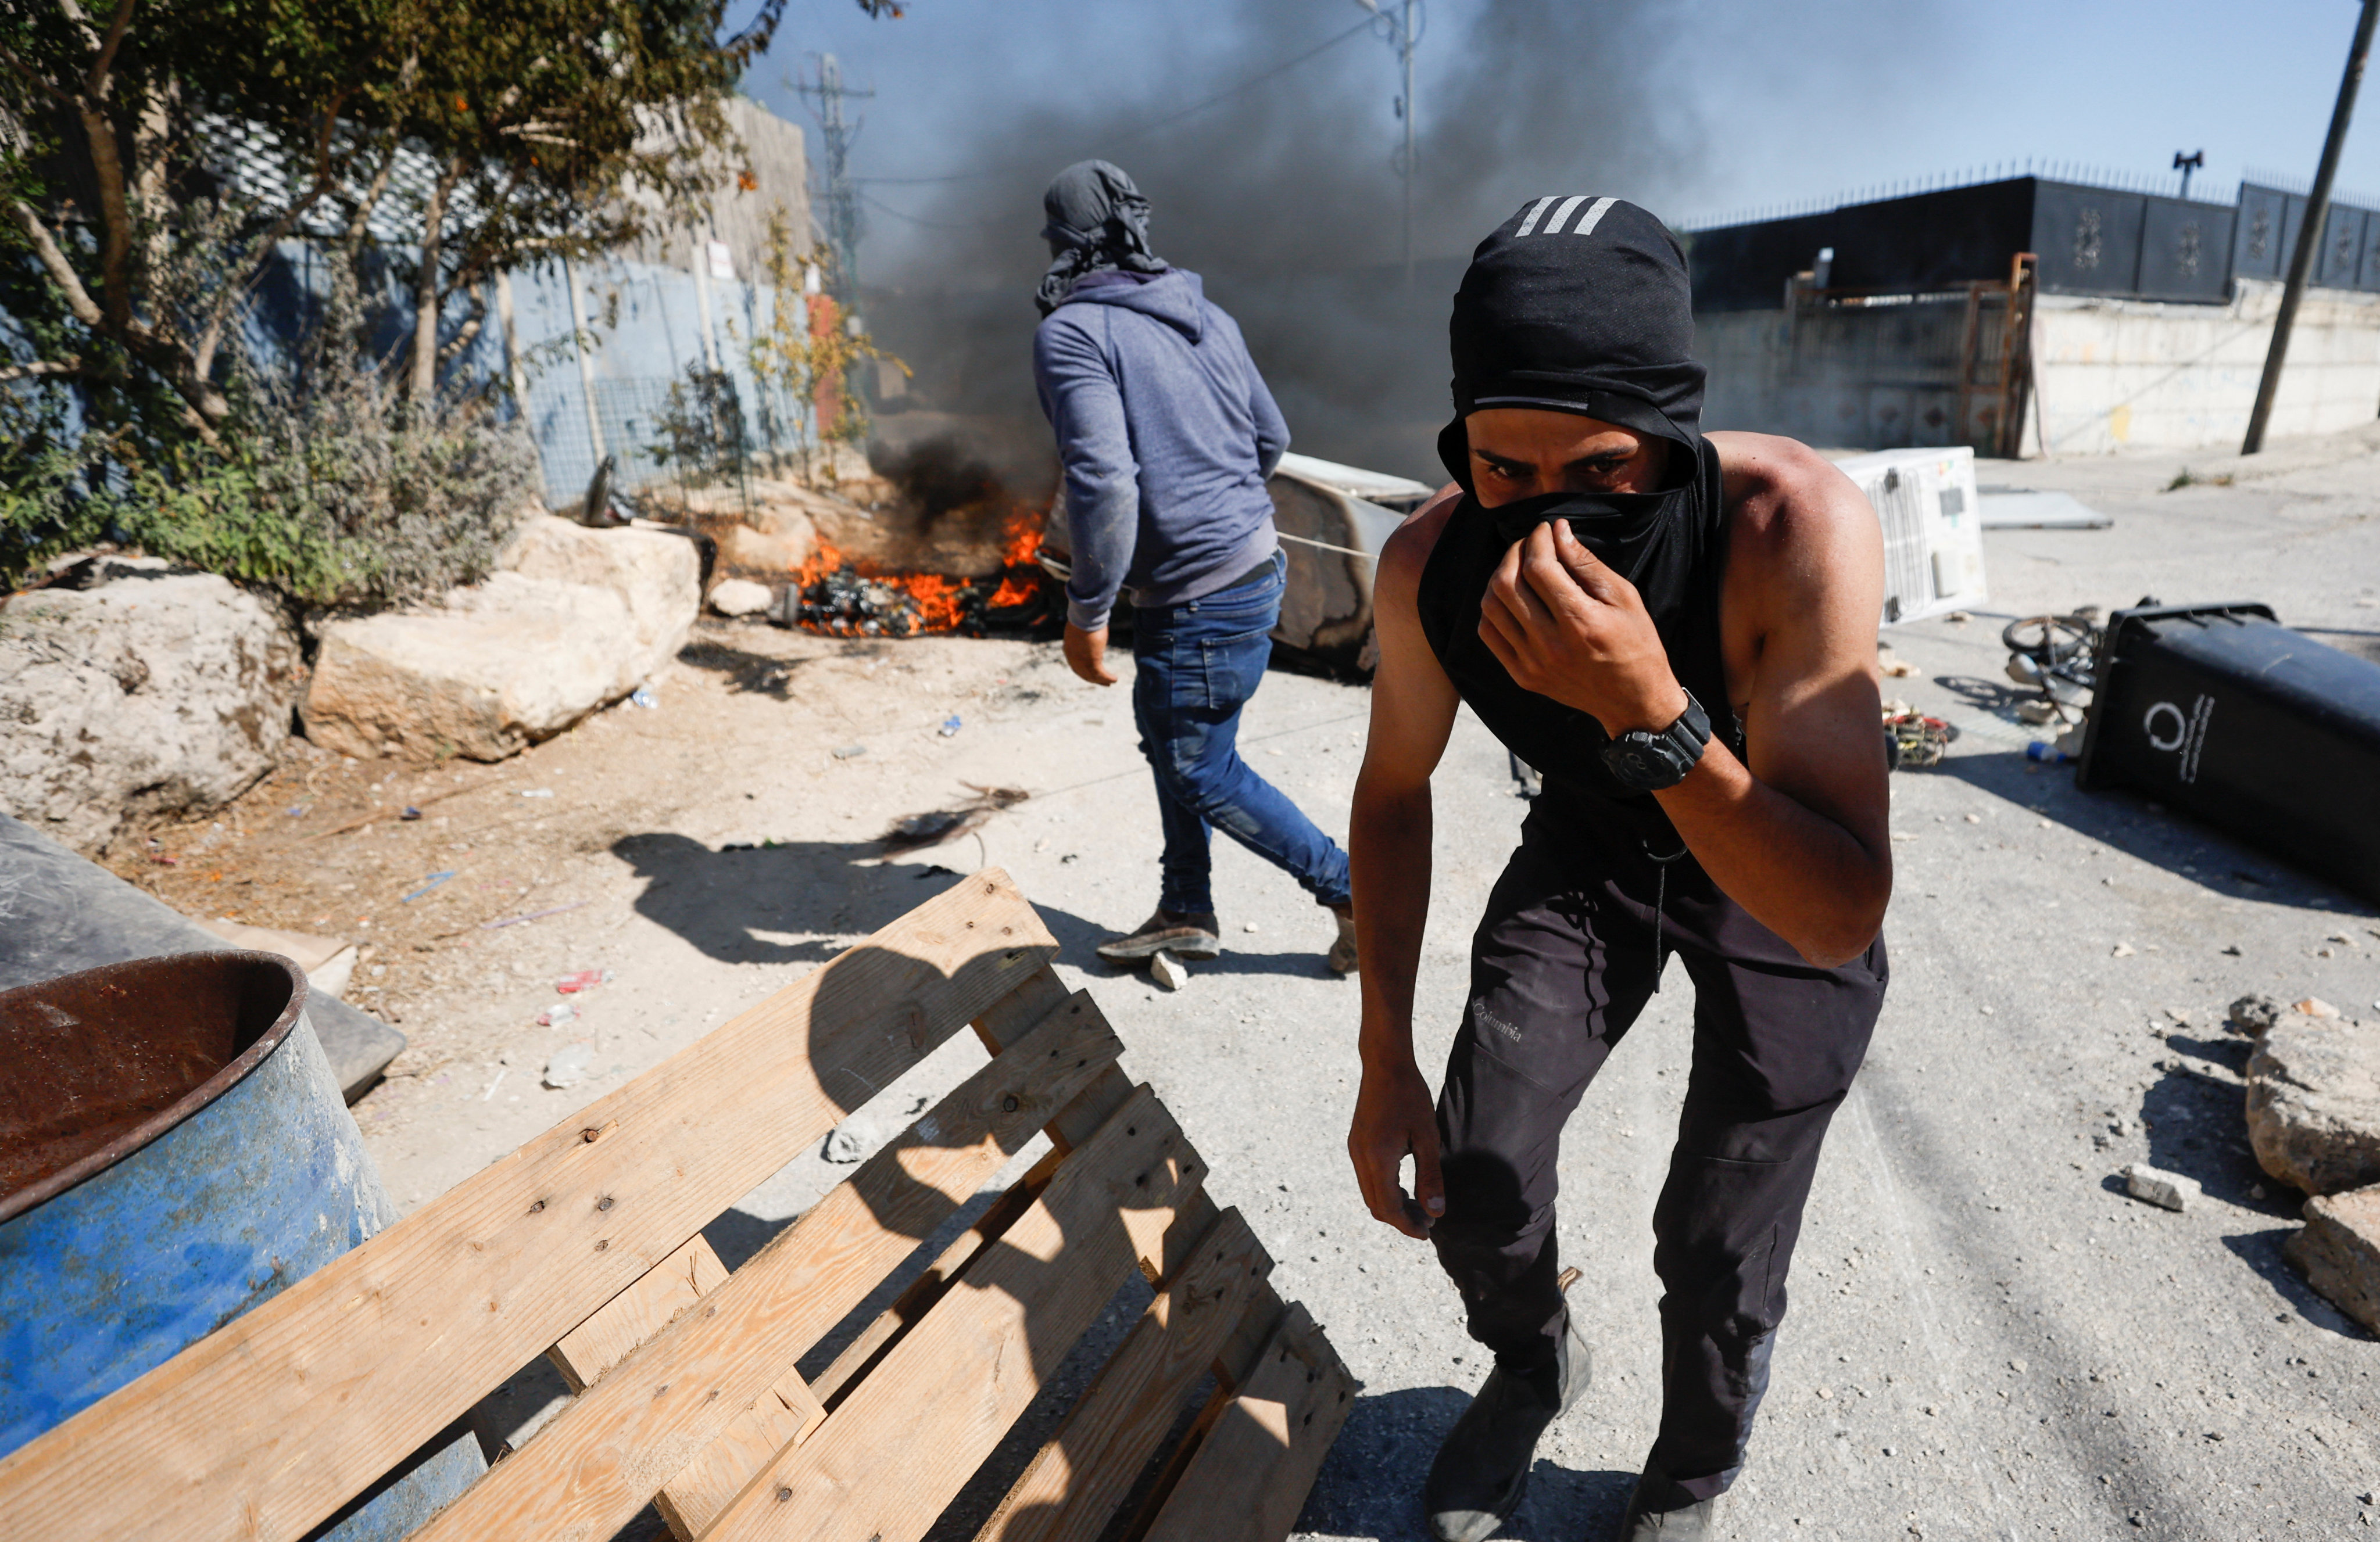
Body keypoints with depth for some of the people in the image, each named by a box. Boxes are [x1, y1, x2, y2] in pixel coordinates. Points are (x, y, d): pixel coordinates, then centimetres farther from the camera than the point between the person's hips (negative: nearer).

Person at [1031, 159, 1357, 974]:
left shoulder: (1071, 332, -14)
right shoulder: (1205, 313, 10)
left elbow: (1104, 483, -26)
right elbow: (1273, 437, 17)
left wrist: (1085, 612, -16)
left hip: (1200, 597, -9)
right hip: (1254, 561, 9)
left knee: (1204, 771, 9)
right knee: (1168, 738, 21)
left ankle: (1356, 889, 19)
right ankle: (1185, 913, 34)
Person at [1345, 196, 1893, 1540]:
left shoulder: (1798, 530, -36)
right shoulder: (1432, 564, -25)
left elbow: (1840, 917, -36)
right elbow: (1396, 791, -8)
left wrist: (1650, 710, -52)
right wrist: (1386, 1059, -8)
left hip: (1785, 883, -2)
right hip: (1591, 844, 3)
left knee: (1717, 1255, 3)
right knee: (1472, 1173, -2)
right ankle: (1538, 1364, 36)